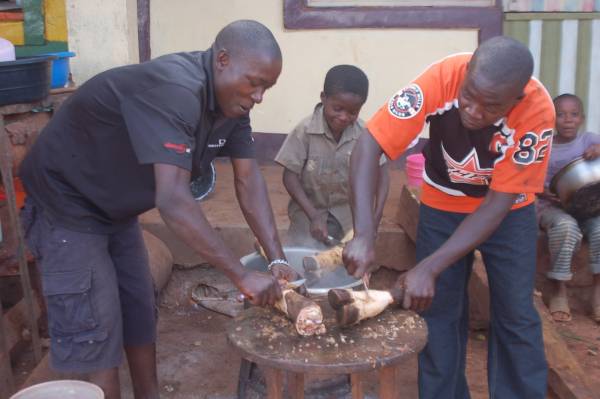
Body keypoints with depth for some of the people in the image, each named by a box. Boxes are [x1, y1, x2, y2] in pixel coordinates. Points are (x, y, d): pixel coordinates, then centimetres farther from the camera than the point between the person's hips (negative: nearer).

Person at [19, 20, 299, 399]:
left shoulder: (231, 98, -7)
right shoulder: (174, 91, -35)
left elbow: (249, 179, -6)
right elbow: (172, 200, -42)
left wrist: (278, 259, -15)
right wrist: (243, 276, -38)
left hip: (117, 209, 9)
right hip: (67, 205, -9)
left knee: (140, 316, 16)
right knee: (95, 335, -5)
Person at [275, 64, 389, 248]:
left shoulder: (364, 133, -14)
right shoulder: (305, 130, -20)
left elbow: (381, 171, -2)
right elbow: (290, 176, -15)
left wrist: (377, 214, -13)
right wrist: (314, 216, -22)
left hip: (348, 212, 2)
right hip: (309, 210, -2)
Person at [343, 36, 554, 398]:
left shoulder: (537, 112, -32)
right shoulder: (442, 78, -32)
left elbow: (497, 204, -26)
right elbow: (369, 146, -32)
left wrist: (429, 268, -33)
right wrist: (364, 235, -43)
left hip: (508, 209, 0)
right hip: (443, 205, 1)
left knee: (516, 314, 0)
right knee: (439, 308, 1)